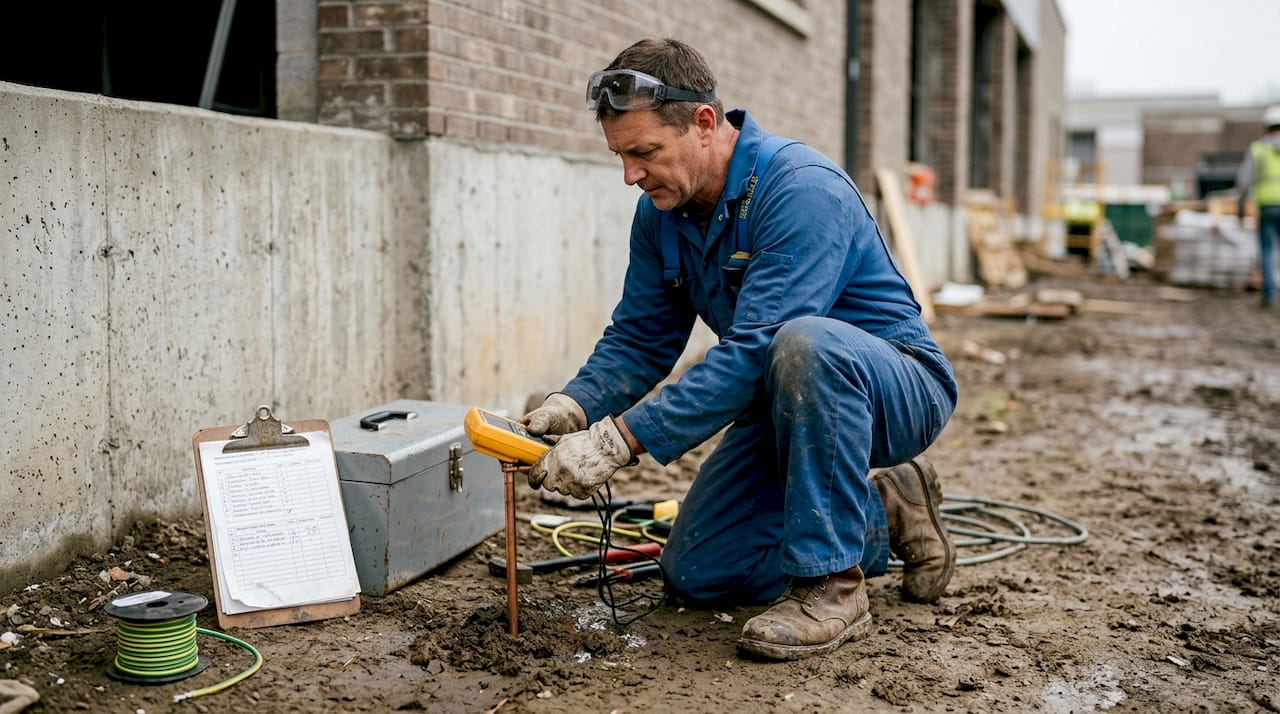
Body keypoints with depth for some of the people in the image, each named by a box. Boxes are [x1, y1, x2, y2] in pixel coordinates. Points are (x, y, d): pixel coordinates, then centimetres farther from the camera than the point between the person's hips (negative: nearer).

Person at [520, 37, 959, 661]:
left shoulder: (801, 188, -29)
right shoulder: (661, 211, -3)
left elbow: (754, 352, -36)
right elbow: (638, 340, 1)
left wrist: (621, 439, -40)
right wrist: (573, 406, -20)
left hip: (894, 389, -8)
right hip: (792, 404, 8)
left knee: (804, 343, -41)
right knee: (696, 574, 1)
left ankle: (833, 585, -25)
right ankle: (883, 519, 16)